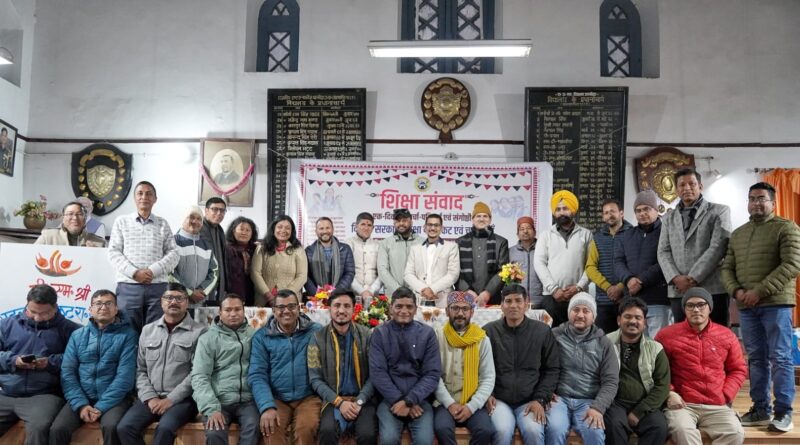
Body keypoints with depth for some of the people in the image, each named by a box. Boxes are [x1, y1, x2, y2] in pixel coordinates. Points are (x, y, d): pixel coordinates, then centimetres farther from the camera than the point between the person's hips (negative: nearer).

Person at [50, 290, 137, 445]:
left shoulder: (127, 334, -1)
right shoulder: (77, 335, 11)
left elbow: (125, 375, -8)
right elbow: (67, 372, 3)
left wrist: (101, 407, -15)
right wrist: (81, 404, -11)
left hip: (113, 399, -3)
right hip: (82, 398, 3)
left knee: (111, 427, -31)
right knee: (58, 429, -22)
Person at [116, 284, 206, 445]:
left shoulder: (199, 332, -2)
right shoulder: (148, 330, 14)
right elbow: (140, 369, 11)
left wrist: (171, 399, -13)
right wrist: (149, 397, -4)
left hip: (182, 399, -4)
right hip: (151, 397, 4)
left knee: (165, 428, -30)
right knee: (125, 427, -18)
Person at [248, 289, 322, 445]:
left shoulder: (316, 331, 1)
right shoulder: (261, 337, 5)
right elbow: (257, 375, -2)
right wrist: (267, 407, -16)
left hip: (308, 397, 0)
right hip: (277, 398, 1)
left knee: (307, 427, -28)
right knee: (272, 427, -29)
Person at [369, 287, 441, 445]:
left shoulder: (427, 333, 4)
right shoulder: (380, 333, 3)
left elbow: (432, 374, 0)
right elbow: (377, 373, -3)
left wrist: (409, 401, -11)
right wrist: (399, 400, -12)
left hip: (419, 399, 0)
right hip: (390, 399, 0)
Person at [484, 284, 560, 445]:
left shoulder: (543, 331, 4)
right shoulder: (489, 331, 3)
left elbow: (552, 369, 7)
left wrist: (541, 399, -3)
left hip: (530, 401, 1)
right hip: (499, 400, 0)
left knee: (534, 431, -28)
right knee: (502, 431, -30)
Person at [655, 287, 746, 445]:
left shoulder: (727, 336, 10)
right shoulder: (667, 335, 2)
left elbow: (738, 369, 18)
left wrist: (726, 395, 4)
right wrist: (669, 393, -8)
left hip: (717, 406, 3)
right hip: (682, 404, -3)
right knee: (683, 431, -33)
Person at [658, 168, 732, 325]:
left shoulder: (719, 211, 7)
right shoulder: (669, 218, 19)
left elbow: (718, 247, -5)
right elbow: (663, 252, 9)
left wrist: (693, 279, -12)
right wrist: (676, 278, -9)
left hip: (712, 289, -3)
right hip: (678, 291, 3)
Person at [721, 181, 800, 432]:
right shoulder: (738, 234, 17)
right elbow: (727, 268, 15)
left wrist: (760, 291, -17)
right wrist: (736, 291, -5)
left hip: (776, 303, -5)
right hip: (746, 306, 5)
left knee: (780, 358, -1)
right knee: (756, 359, 9)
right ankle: (760, 409, 17)